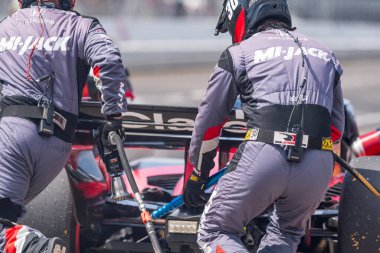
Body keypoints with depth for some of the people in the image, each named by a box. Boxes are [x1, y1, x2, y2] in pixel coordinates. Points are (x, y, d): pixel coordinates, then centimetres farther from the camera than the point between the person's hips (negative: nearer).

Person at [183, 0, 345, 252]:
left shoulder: (238, 54, 12)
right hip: (319, 166, 4)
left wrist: (198, 174, 29)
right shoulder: (325, 54, 24)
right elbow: (336, 128, 28)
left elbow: (209, 122, 17)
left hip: (262, 158, -4)